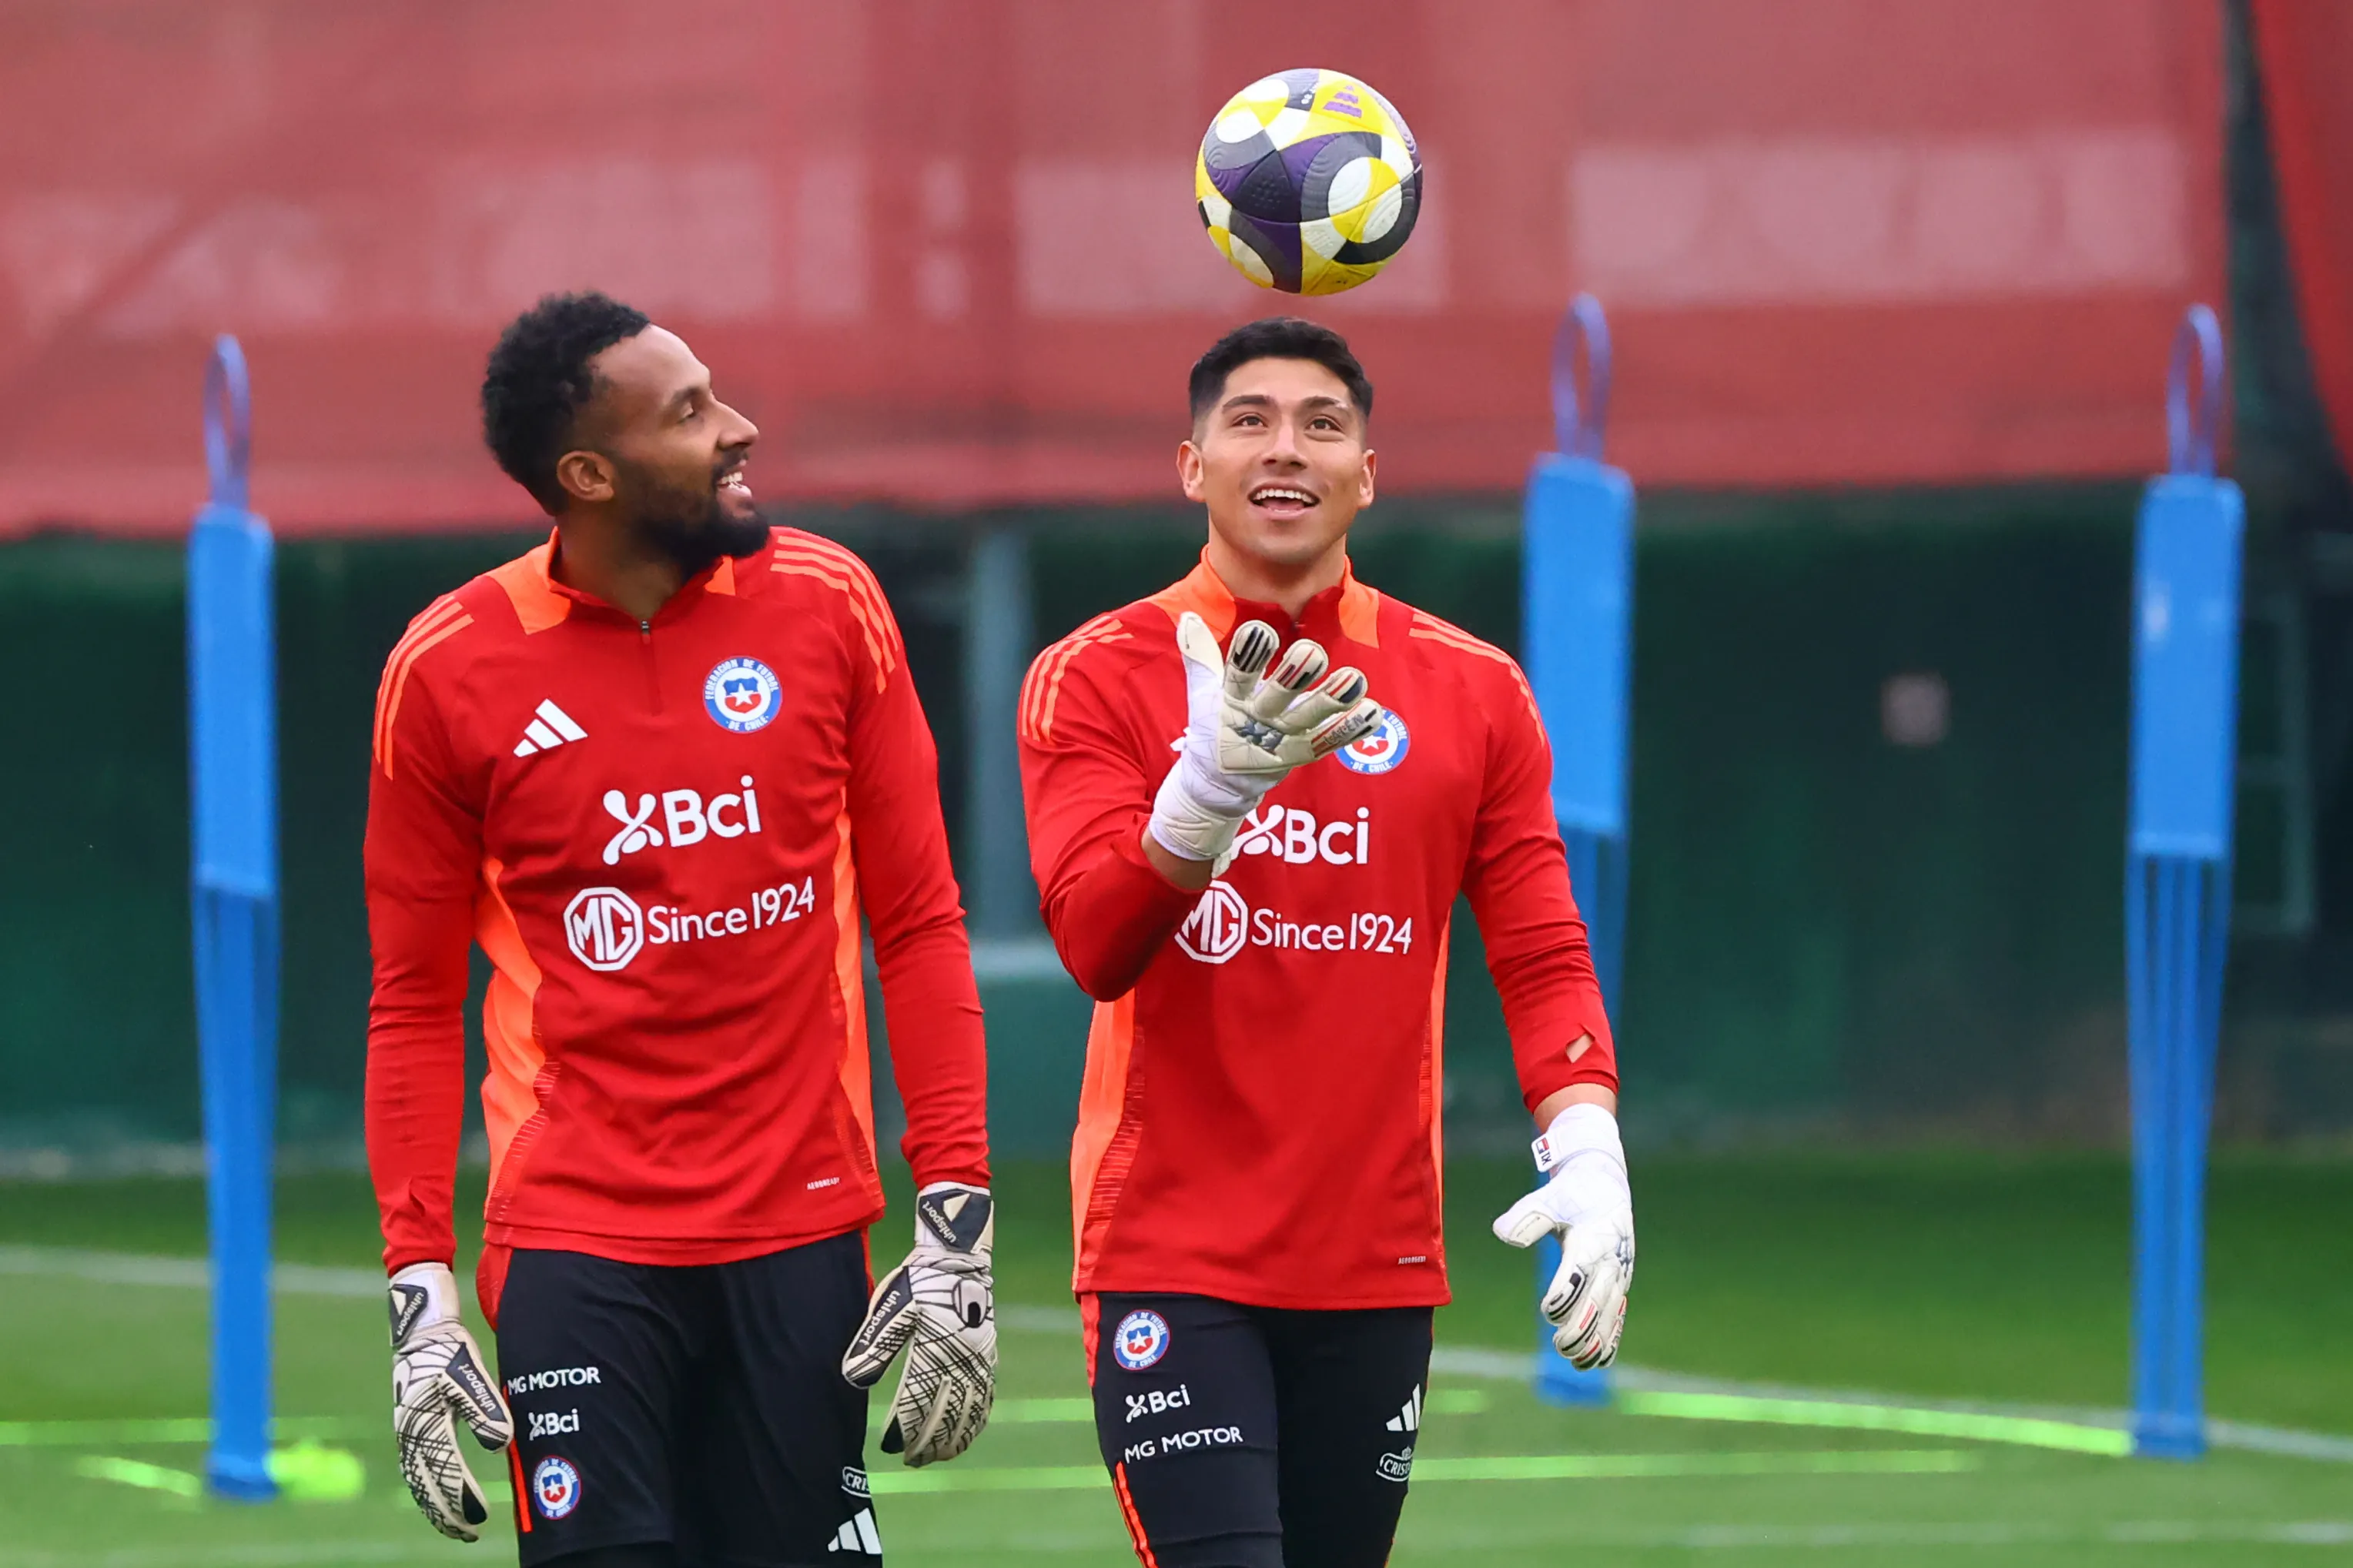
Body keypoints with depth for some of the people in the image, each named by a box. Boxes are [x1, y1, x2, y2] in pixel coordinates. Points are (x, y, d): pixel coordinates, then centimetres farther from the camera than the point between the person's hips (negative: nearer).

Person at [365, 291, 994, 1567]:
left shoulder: (828, 604, 3)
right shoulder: (448, 671, -2)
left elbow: (919, 927, 5)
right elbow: (415, 1005, 5)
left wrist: (958, 1224, -2)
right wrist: (418, 1289, -2)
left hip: (803, 1229, 2)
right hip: (577, 1244, -2)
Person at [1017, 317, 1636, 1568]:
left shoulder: (1472, 693, 7)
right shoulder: (1096, 678, -1)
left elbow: (1543, 954, 4)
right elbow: (1095, 945, -14)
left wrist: (1587, 1153, -13)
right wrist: (1215, 783, -32)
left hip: (1379, 1264, 3)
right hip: (1172, 1260, -3)